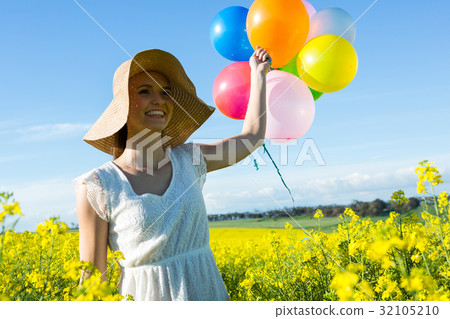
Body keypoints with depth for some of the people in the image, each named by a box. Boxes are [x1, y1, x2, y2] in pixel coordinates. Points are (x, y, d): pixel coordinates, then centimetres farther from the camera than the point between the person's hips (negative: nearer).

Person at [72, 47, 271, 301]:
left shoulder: (188, 160, 2)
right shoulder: (96, 187, -9)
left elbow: (253, 136, 13)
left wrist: (258, 72, 18)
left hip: (208, 290, 4)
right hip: (147, 295, -3)